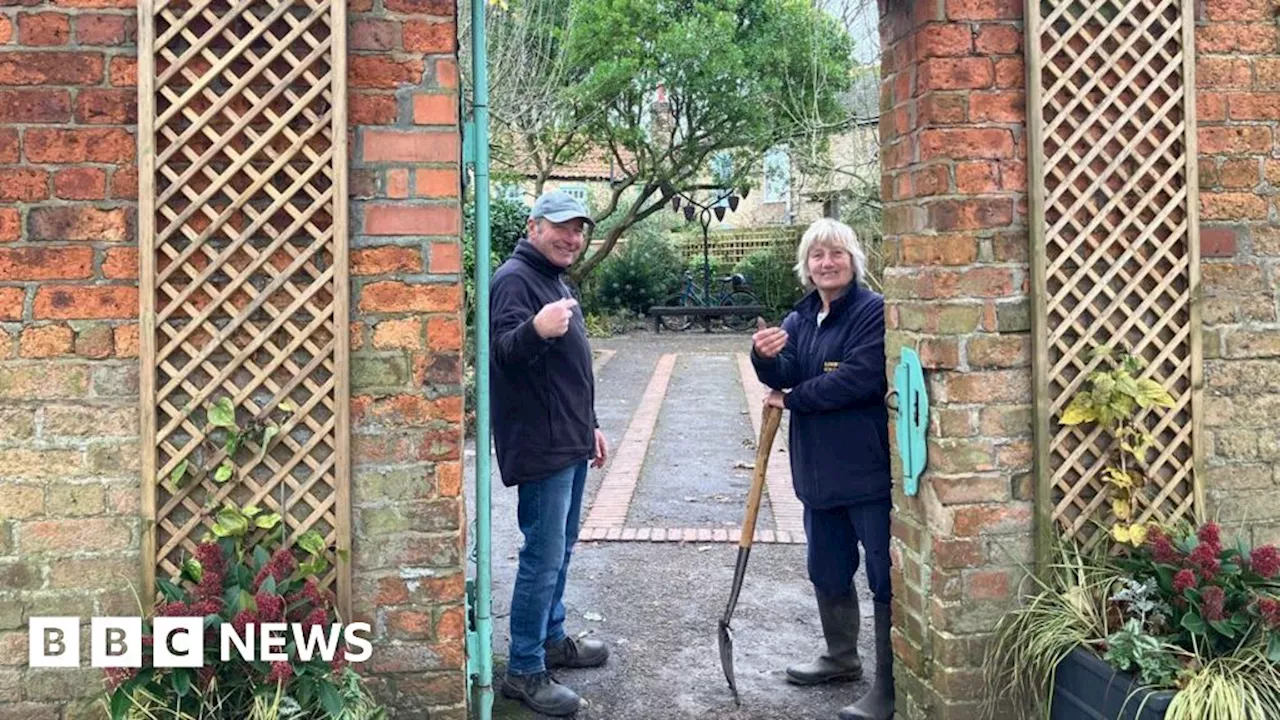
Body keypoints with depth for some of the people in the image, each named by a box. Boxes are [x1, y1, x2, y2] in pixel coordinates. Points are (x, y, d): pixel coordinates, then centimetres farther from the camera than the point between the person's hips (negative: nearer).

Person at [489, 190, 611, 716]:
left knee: (560, 549, 19)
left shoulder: (555, 281, 17)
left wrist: (590, 425, 24)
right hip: (540, 446, -10)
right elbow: (503, 352, -27)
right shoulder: (515, 279, -13)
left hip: (569, 442, 10)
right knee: (544, 558, -7)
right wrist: (535, 330, -48)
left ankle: (552, 639, 34)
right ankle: (524, 671, 4)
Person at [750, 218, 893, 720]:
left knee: (884, 576, -1)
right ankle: (842, 657, 40)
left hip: (869, 468, -8)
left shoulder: (873, 311, -12)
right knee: (827, 571, 21)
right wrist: (765, 356, -26)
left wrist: (791, 400, -12)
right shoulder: (801, 318, 11)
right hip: (819, 468, 8)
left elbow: (861, 378, -22)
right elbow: (782, 375, -2)